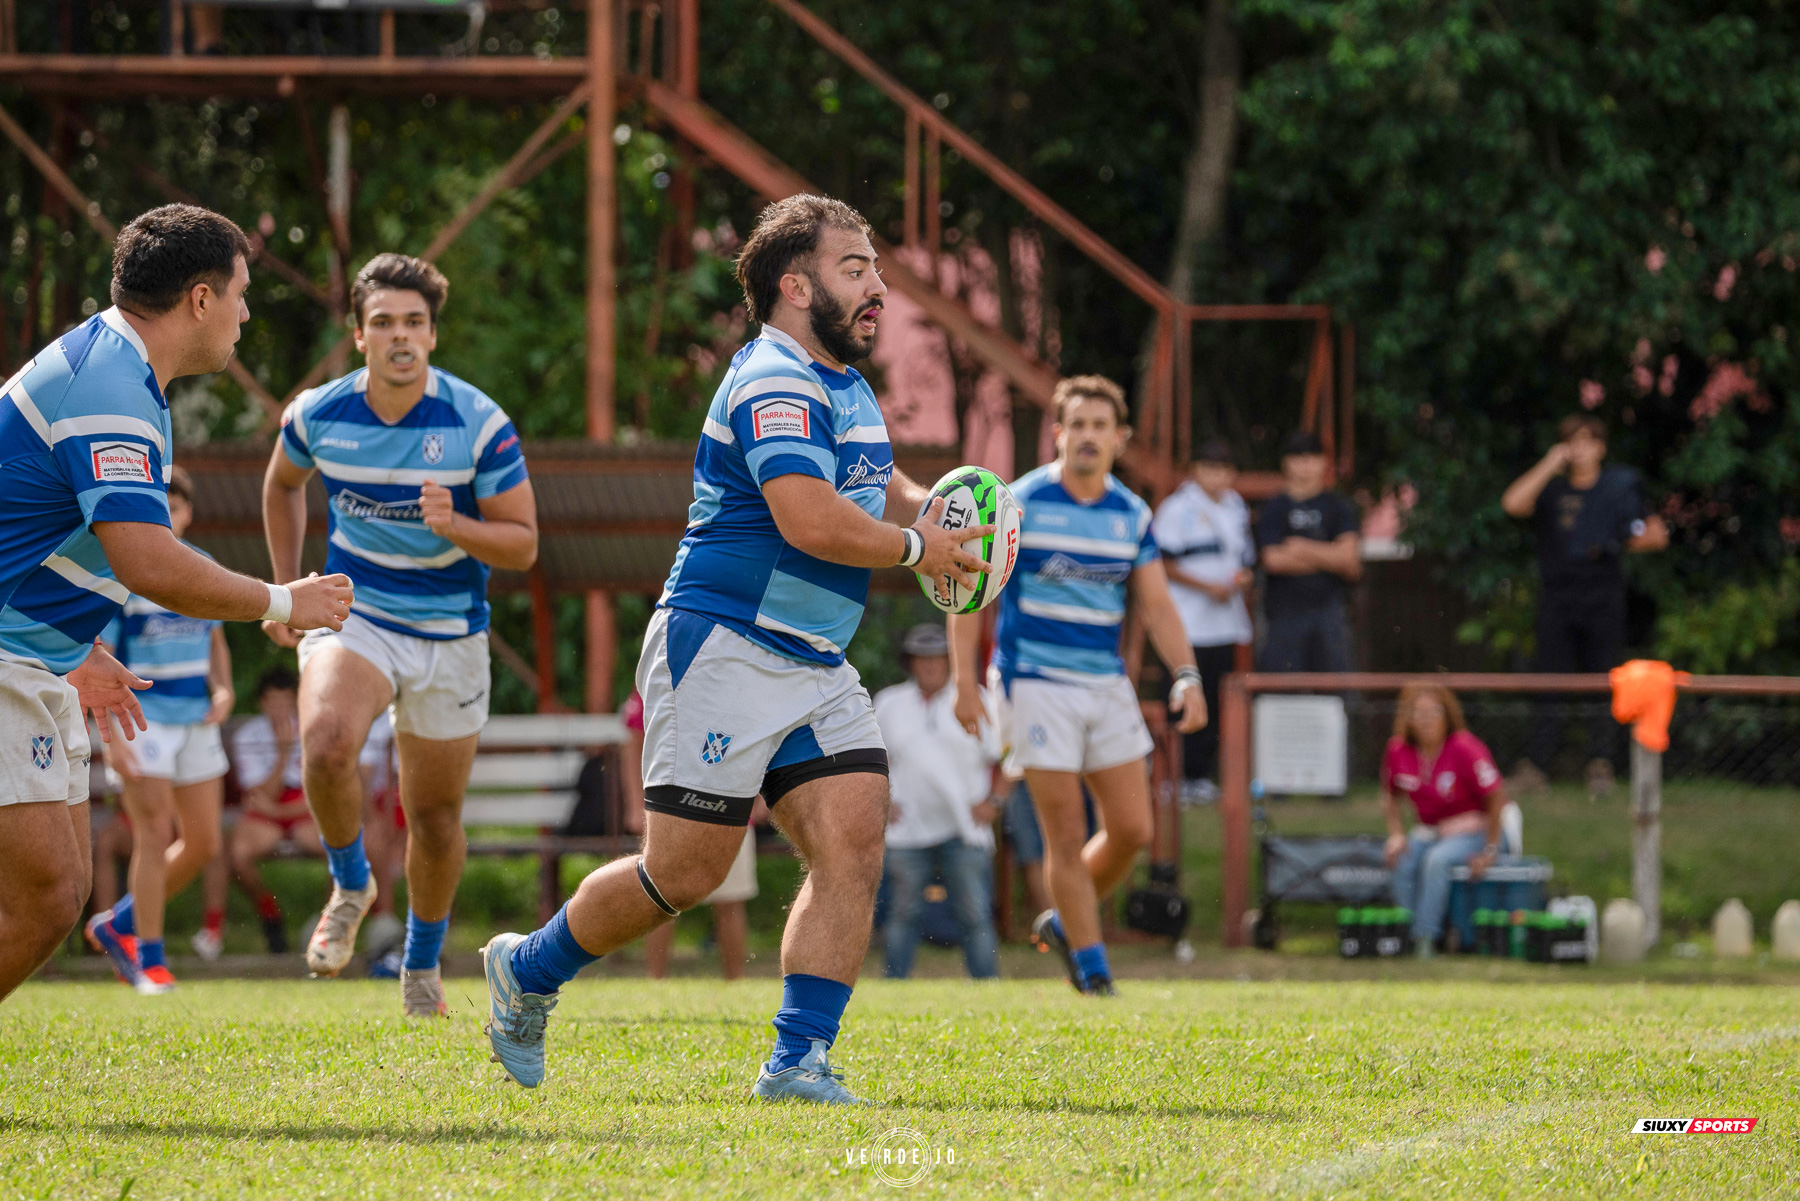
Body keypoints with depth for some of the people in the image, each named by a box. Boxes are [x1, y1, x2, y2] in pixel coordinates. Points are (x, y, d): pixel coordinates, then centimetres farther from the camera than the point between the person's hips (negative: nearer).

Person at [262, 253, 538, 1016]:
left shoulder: (479, 424, -15)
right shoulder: (318, 415, -8)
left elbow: (522, 545, -11)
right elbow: (282, 484, 16)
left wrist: (454, 527, -30)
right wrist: (286, 589, 14)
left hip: (450, 632, 0)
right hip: (352, 614, 0)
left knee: (435, 816, 7)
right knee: (326, 743, -30)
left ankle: (422, 963, 32)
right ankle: (350, 886, -2)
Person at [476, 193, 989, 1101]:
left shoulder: (846, 385, 17)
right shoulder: (774, 384, -16)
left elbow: (878, 483, 36)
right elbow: (811, 521, -29)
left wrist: (921, 507, 13)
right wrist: (916, 549, -13)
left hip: (814, 668, 9)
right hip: (722, 649, -9)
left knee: (853, 839, -8)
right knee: (690, 867, -5)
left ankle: (797, 1060, -7)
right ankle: (527, 973, 18)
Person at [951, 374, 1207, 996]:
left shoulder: (1131, 514, 6)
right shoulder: (1019, 504, -7)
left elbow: (1157, 605, 8)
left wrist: (1186, 676, -7)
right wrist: (965, 681, -13)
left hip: (1107, 683, 5)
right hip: (1036, 684, -5)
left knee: (1132, 830, 1)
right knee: (1067, 834, -7)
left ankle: (1064, 922, 25)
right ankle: (1091, 967, 4)